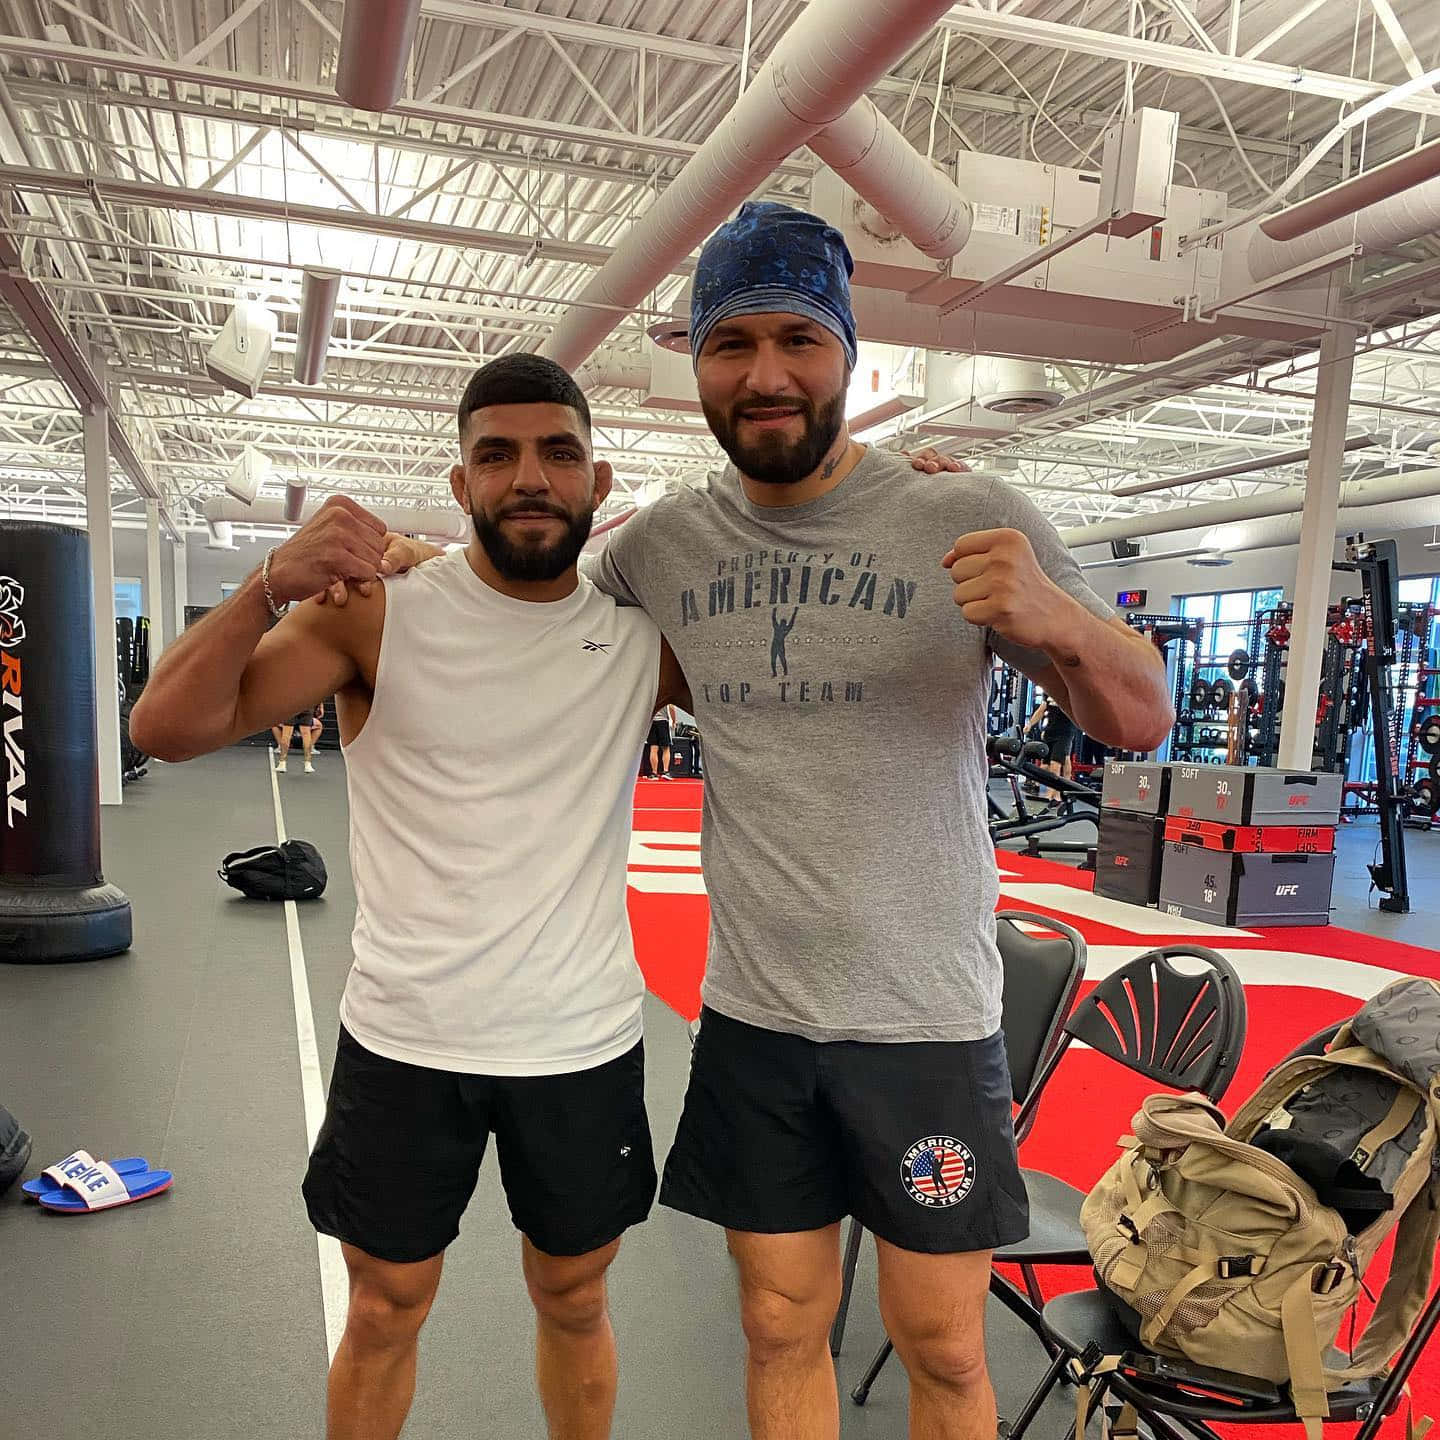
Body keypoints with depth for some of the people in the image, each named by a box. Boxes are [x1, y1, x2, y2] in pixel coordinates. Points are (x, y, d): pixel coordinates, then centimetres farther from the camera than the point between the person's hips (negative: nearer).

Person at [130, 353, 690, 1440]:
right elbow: (169, 727, -12)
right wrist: (275, 585, -30)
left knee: (574, 1301, 20)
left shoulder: (645, 633, -3)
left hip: (585, 1045, 2)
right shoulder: (382, 613, -8)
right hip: (405, 1042, -1)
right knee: (385, 1312, 17)